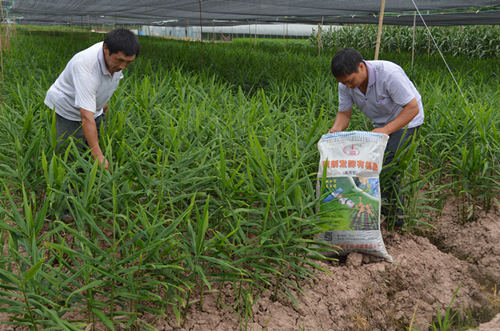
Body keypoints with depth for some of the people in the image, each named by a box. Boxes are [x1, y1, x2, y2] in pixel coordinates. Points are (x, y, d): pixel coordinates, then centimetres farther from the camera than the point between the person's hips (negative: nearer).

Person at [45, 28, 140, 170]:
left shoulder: (117, 55, -16)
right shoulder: (85, 65, -40)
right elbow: (87, 117, -43)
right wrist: (98, 156, -45)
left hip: (95, 110, 7)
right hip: (66, 112, -7)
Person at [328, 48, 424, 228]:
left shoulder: (389, 73, -35)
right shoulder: (346, 84, -16)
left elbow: (413, 108, -32)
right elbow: (344, 112, -8)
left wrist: (386, 129, -43)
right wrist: (336, 129, -31)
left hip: (406, 120, -7)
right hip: (382, 123, 7)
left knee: (387, 168, -15)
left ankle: (394, 217, 2)